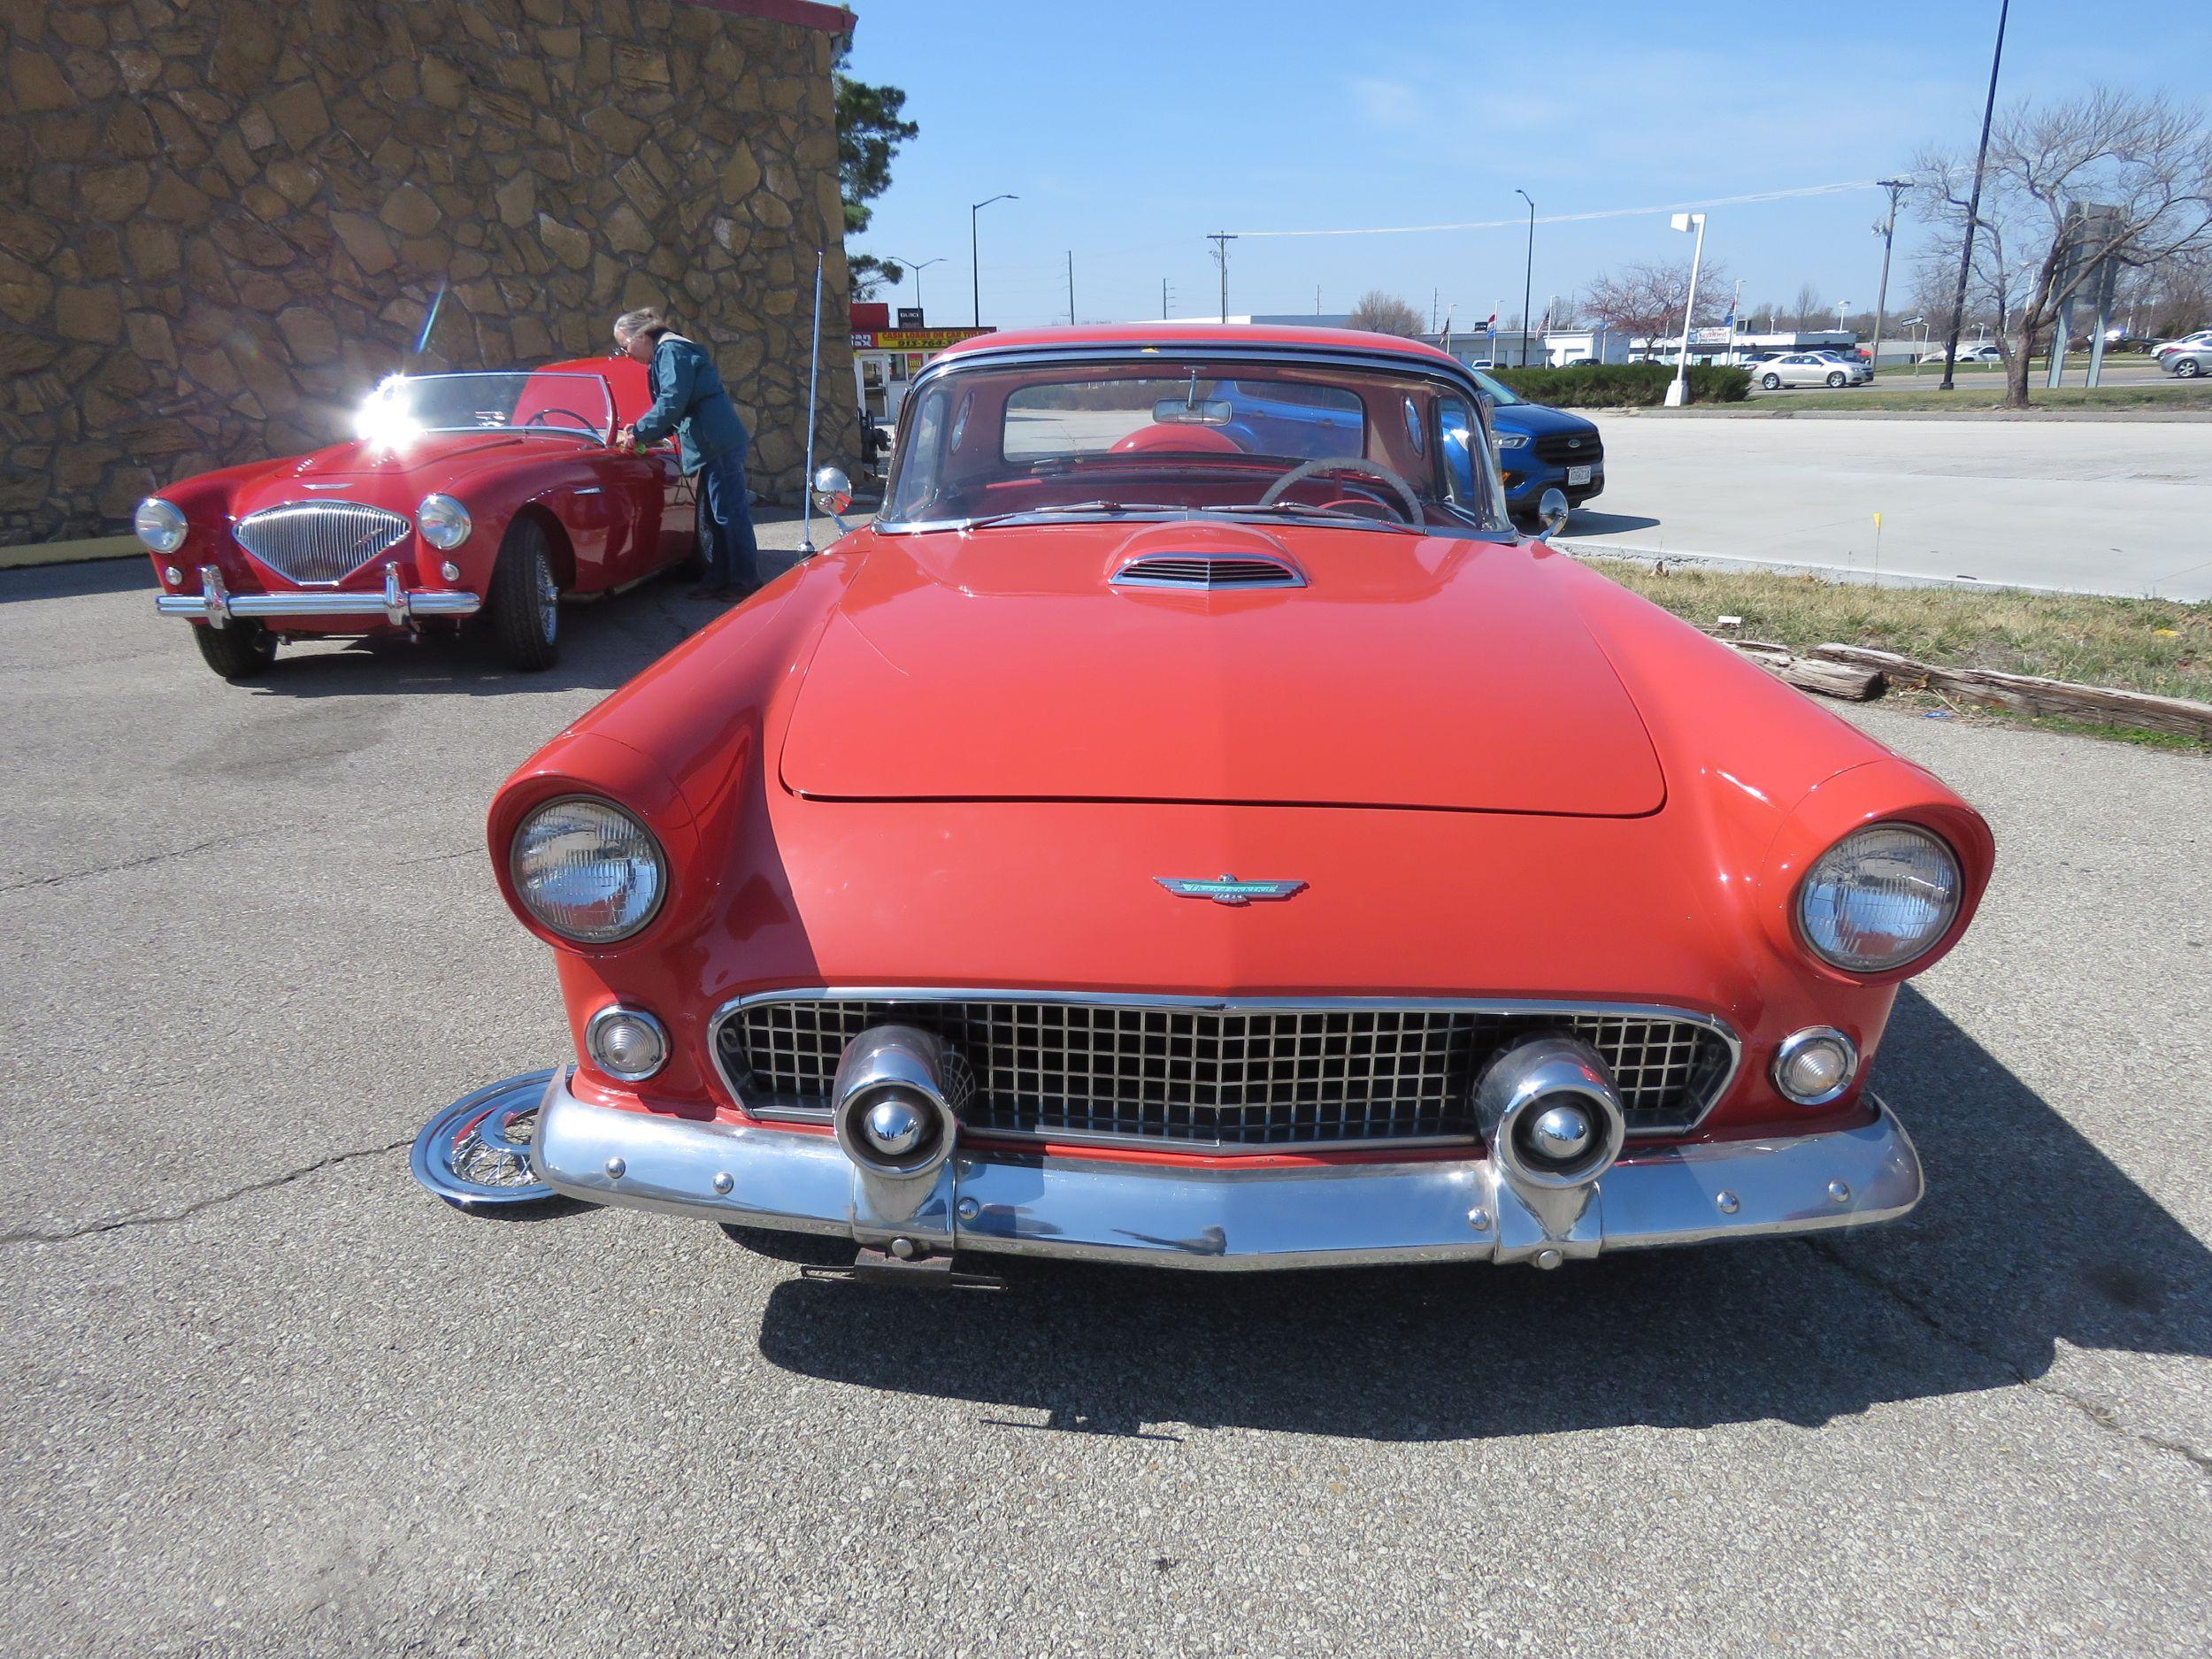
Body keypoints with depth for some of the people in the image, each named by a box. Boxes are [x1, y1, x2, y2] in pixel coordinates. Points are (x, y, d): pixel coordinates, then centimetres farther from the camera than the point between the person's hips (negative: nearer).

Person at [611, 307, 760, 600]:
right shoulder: (670, 351, 22)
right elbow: (676, 407, 24)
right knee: (715, 514, 14)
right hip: (715, 444, 11)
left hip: (719, 444, -11)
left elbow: (672, 403, -19)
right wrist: (641, 433, 13)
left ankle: (746, 579, -2)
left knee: (730, 512, -7)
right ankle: (720, 578, 20)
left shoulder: (670, 350, -9)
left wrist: (639, 432, -12)